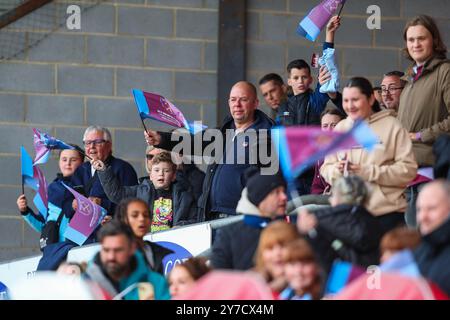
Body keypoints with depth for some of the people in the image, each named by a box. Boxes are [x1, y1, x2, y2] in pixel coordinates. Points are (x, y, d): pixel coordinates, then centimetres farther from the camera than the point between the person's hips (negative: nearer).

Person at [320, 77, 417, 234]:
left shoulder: (391, 126, -2)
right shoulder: (340, 129, 12)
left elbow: (408, 169, -9)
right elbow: (326, 169, 14)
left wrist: (368, 172, -16)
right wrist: (336, 170, -9)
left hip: (386, 213, -3)